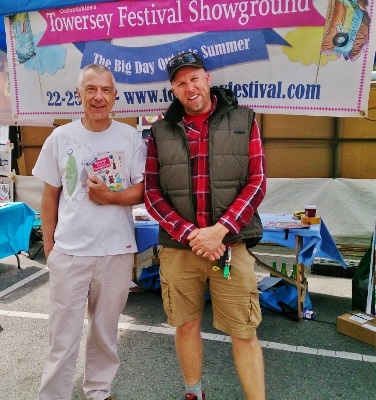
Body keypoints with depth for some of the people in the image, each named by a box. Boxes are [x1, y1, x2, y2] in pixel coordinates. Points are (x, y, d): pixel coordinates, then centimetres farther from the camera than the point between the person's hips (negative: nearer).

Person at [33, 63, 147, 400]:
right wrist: (48, 246, 6)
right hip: (68, 252, 0)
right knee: (63, 337, 8)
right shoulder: (60, 137, 1)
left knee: (105, 332, 17)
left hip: (117, 252, 1)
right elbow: (50, 196, 6)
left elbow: (143, 190, -1)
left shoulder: (131, 137, -1)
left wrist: (110, 197, -17)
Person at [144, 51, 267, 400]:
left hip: (231, 246, -1)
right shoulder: (161, 131, 5)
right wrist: (190, 235, -11)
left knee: (244, 332, 5)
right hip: (177, 248, 2)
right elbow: (152, 194, 2)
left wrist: (219, 230, -14)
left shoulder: (243, 121, 2)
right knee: (186, 325, 15)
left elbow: (257, 182, -3)